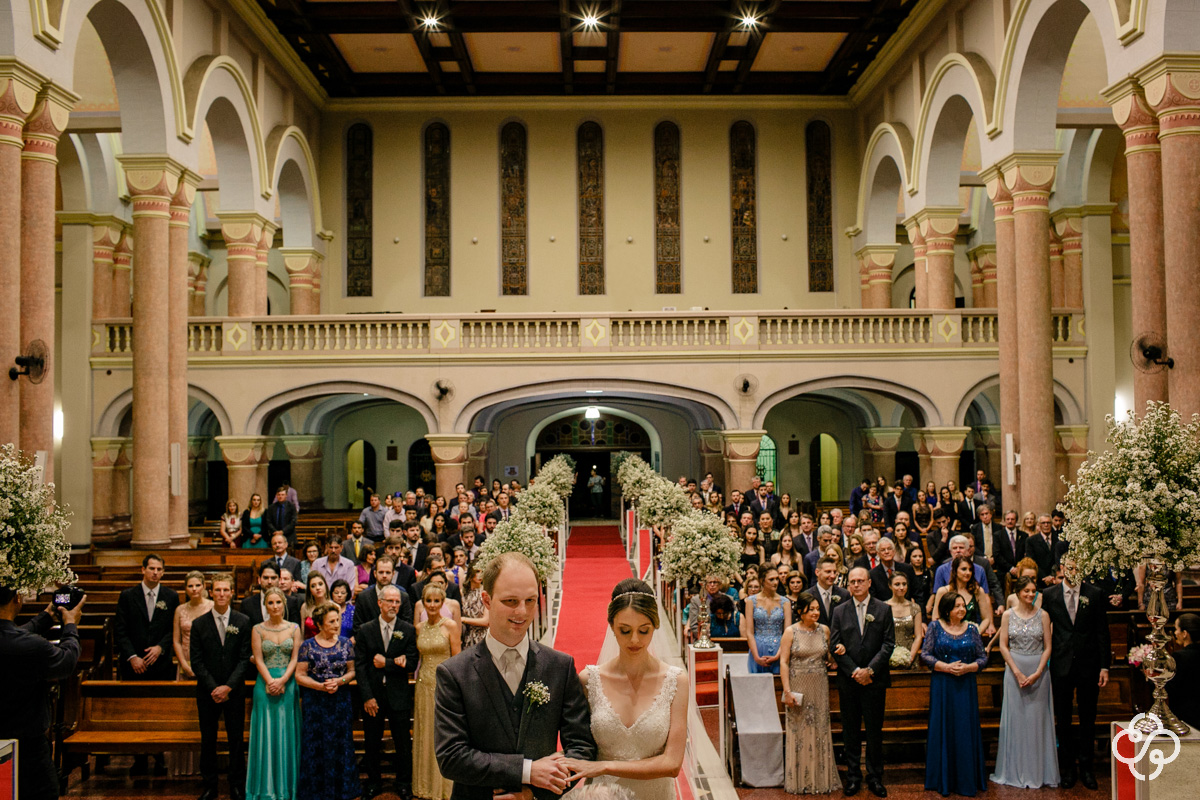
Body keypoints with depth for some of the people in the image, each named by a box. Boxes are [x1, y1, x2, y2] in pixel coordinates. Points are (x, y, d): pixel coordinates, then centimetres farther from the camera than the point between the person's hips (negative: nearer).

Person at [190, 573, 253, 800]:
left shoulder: (243, 622, -1)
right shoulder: (199, 624, 0)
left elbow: (245, 658, -3)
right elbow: (197, 662, -2)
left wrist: (228, 686, -13)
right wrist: (213, 688, -11)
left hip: (234, 691, 0)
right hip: (207, 692, 1)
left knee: (236, 739, 4)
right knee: (208, 740, 7)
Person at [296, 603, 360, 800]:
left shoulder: (345, 644, 3)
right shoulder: (308, 646, -4)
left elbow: (352, 671, 6)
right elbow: (299, 676, -4)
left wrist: (339, 681, -13)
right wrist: (321, 686, -17)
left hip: (341, 702, 2)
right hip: (315, 703, -2)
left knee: (341, 745, 6)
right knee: (316, 746, 2)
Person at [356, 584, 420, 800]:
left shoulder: (408, 630, 1)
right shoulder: (365, 631, 2)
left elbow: (412, 663, -4)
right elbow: (359, 666, -2)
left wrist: (387, 664, -14)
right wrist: (367, 697, -9)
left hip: (398, 695, -1)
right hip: (373, 695, 1)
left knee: (403, 744, 5)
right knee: (372, 744, 11)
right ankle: (374, 783, 27)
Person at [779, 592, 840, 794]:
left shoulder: (824, 630, 5)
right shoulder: (791, 632, -5)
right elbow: (783, 662, -7)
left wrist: (832, 662, -4)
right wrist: (787, 691, -14)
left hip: (820, 687, 3)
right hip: (798, 685, -3)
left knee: (820, 730, 7)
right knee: (798, 731, 3)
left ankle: (820, 778, 18)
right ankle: (799, 780, 13)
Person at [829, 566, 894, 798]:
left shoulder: (884, 609, 3)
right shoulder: (839, 611, 6)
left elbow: (888, 644, -3)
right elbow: (835, 646, 1)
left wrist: (870, 670, -12)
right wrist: (854, 671, -9)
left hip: (875, 680, -1)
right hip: (848, 680, 1)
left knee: (874, 731, 5)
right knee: (850, 731, 7)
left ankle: (875, 777, 16)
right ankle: (853, 776, 16)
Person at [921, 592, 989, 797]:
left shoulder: (972, 629, 5)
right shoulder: (935, 627, 0)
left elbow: (983, 657, 6)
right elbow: (925, 654, -3)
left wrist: (968, 667, -12)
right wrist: (946, 667, -15)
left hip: (966, 687, 2)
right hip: (941, 686, -1)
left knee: (966, 731, 3)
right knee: (943, 731, 3)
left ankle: (966, 781, 14)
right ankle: (943, 781, 14)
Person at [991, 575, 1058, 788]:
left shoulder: (1043, 615, 2)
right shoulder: (1008, 615, 2)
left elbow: (1047, 647, 1)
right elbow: (1003, 646, -1)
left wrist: (1037, 673, -10)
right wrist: (1017, 673, -10)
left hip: (1038, 670, 0)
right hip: (1014, 670, 0)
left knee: (1037, 719, 3)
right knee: (1015, 718, 3)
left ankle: (1038, 771, 13)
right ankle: (1015, 771, 12)